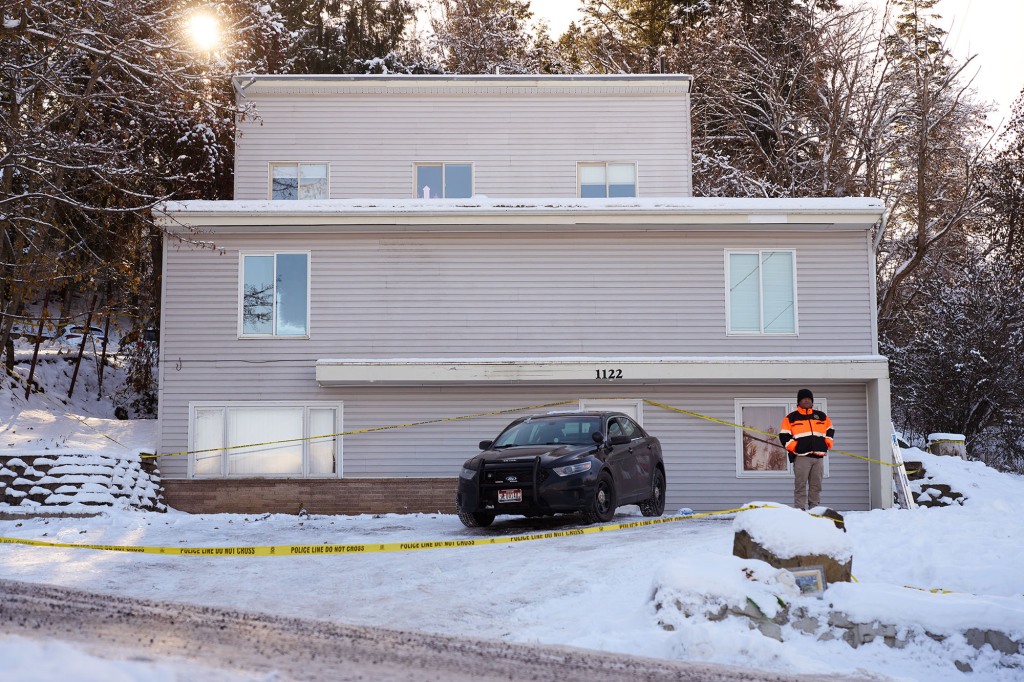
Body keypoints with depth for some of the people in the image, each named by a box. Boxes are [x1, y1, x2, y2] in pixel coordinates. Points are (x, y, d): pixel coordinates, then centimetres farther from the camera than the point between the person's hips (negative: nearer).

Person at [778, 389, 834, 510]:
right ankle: (799, 509, -8)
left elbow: (830, 430, 27)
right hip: (801, 456, -4)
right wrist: (792, 446, -7)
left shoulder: (821, 416, 17)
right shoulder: (791, 418, 5)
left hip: (819, 456, 4)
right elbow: (784, 435, 3)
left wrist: (828, 443, 12)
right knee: (800, 485, -7)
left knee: (816, 486, 6)